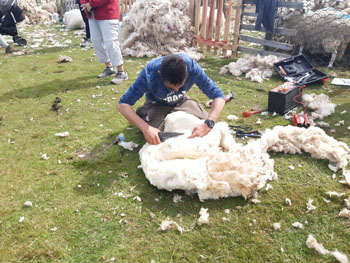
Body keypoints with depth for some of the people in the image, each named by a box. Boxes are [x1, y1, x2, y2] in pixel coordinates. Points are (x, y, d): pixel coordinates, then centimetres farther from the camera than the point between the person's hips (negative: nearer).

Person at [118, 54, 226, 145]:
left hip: (182, 101, 2)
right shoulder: (150, 73, -37)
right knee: (153, 140, -24)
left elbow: (219, 96, -29)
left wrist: (208, 124, -46)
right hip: (157, 104, -1)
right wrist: (145, 127, -50)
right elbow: (123, 104, -35)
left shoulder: (191, 67, -33)